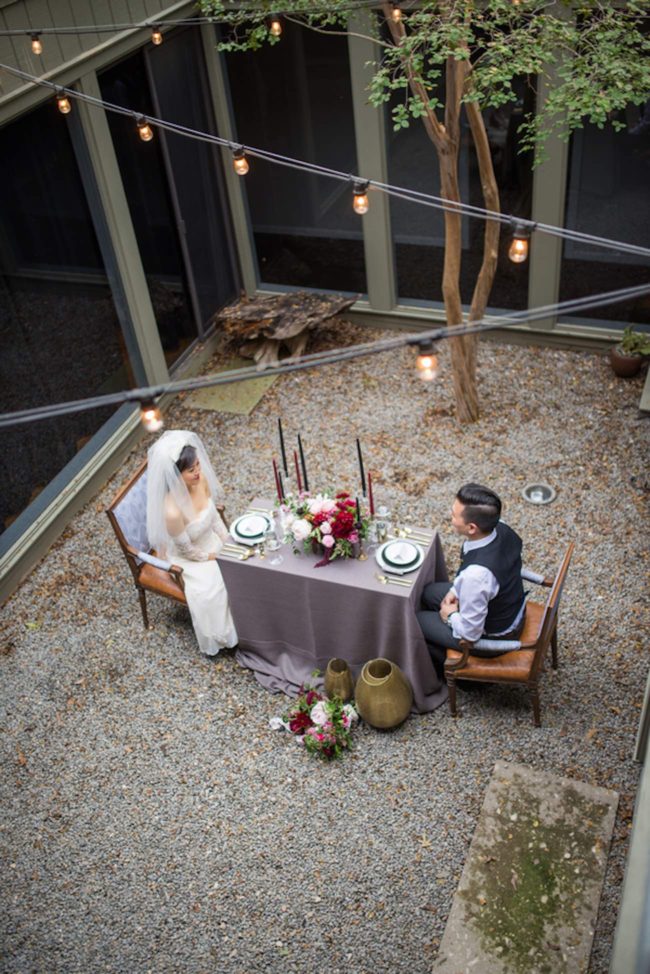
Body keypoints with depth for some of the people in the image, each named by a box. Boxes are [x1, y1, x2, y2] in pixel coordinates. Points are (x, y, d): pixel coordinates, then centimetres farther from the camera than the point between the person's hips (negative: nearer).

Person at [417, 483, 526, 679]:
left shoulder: (476, 574, -42)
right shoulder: (501, 529, -19)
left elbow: (469, 632, -27)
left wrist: (450, 615, -9)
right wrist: (456, 589, 0)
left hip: (492, 637, -7)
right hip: (512, 612, 7)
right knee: (428, 592, 21)